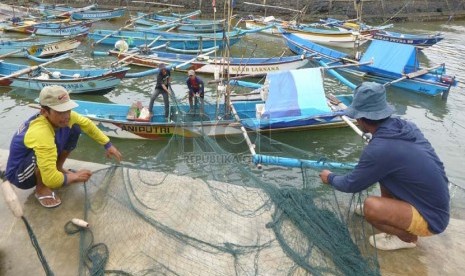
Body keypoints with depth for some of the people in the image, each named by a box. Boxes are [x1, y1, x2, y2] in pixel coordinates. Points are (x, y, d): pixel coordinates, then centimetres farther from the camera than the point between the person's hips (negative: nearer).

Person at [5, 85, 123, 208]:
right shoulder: (41, 134, -41)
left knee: (75, 129, -4)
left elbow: (87, 124, 2)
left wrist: (108, 145, 1)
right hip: (20, 175, -7)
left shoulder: (62, 115, -19)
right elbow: (51, 179, -42)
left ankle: (58, 168, 11)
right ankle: (41, 188, -8)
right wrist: (74, 177, -22)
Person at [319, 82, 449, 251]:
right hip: (436, 202, 8)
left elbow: (351, 185, -12)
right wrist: (364, 168, 28)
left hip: (430, 218, -8)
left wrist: (330, 178, 8)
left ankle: (408, 237, 4)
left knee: (371, 206, -24)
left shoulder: (379, 149, -28)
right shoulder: (406, 126, -5)